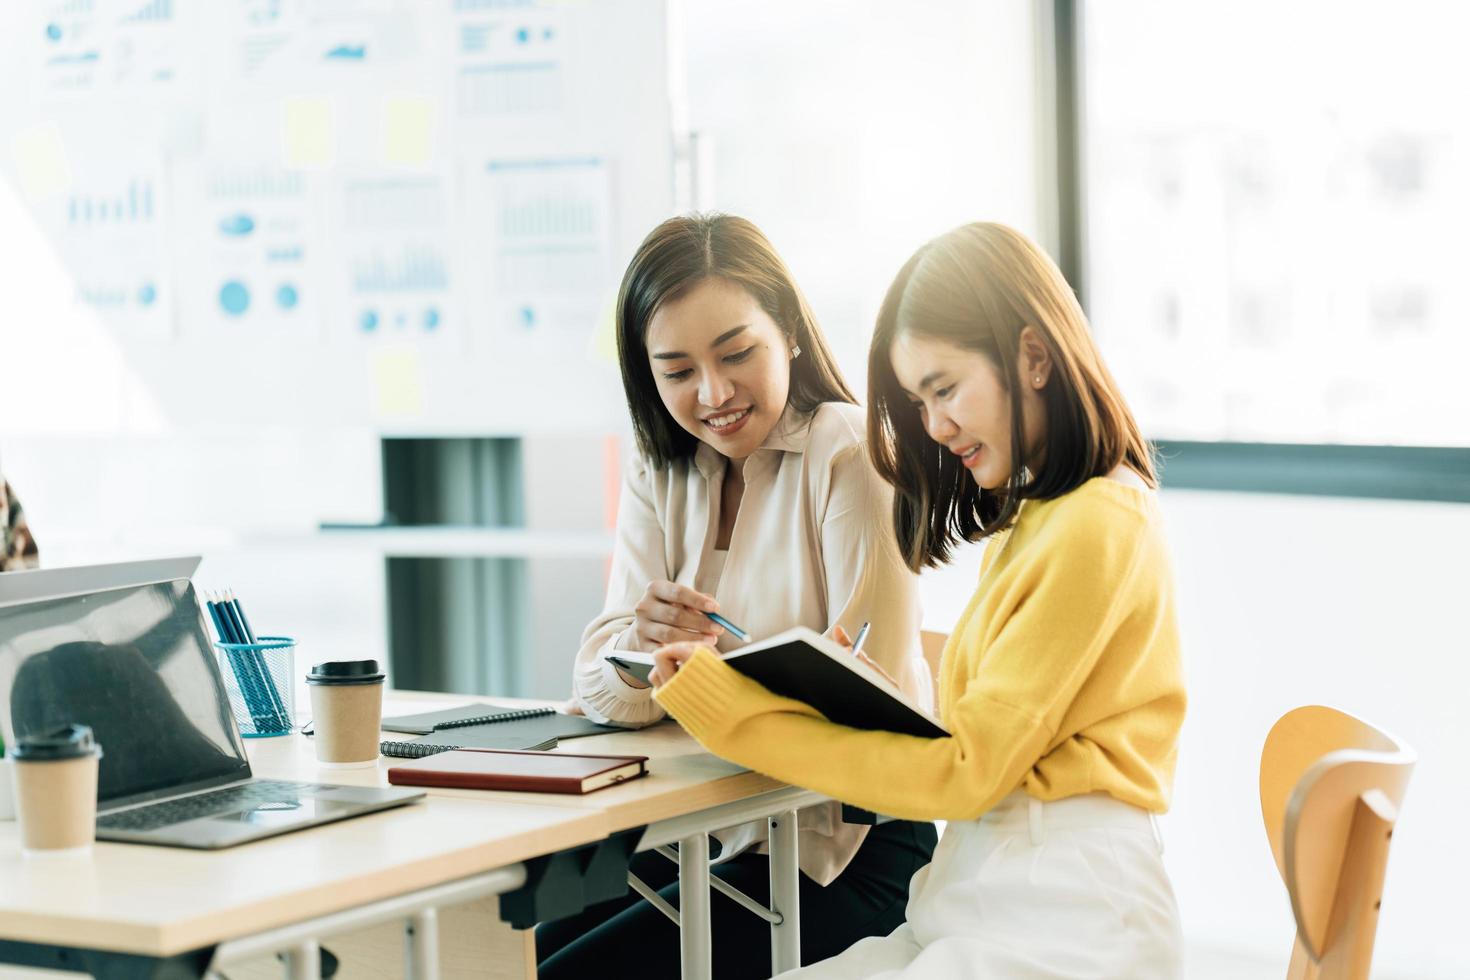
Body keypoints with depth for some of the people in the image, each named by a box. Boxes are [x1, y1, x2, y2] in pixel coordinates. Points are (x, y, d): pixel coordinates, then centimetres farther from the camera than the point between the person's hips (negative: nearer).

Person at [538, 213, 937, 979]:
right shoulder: (656, 481, 9)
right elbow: (600, 692, -3)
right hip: (699, 830, 6)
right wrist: (643, 645, -26)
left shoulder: (850, 453, -8)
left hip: (843, 844, -5)